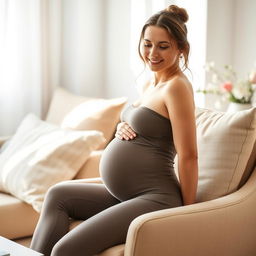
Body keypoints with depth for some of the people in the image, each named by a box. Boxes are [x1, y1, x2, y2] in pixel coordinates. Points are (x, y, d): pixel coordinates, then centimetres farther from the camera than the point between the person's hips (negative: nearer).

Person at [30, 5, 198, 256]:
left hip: (155, 199, -10)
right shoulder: (149, 84, 13)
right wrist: (122, 128, 3)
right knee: (58, 194, 13)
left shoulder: (176, 87, -15)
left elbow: (188, 156, -15)